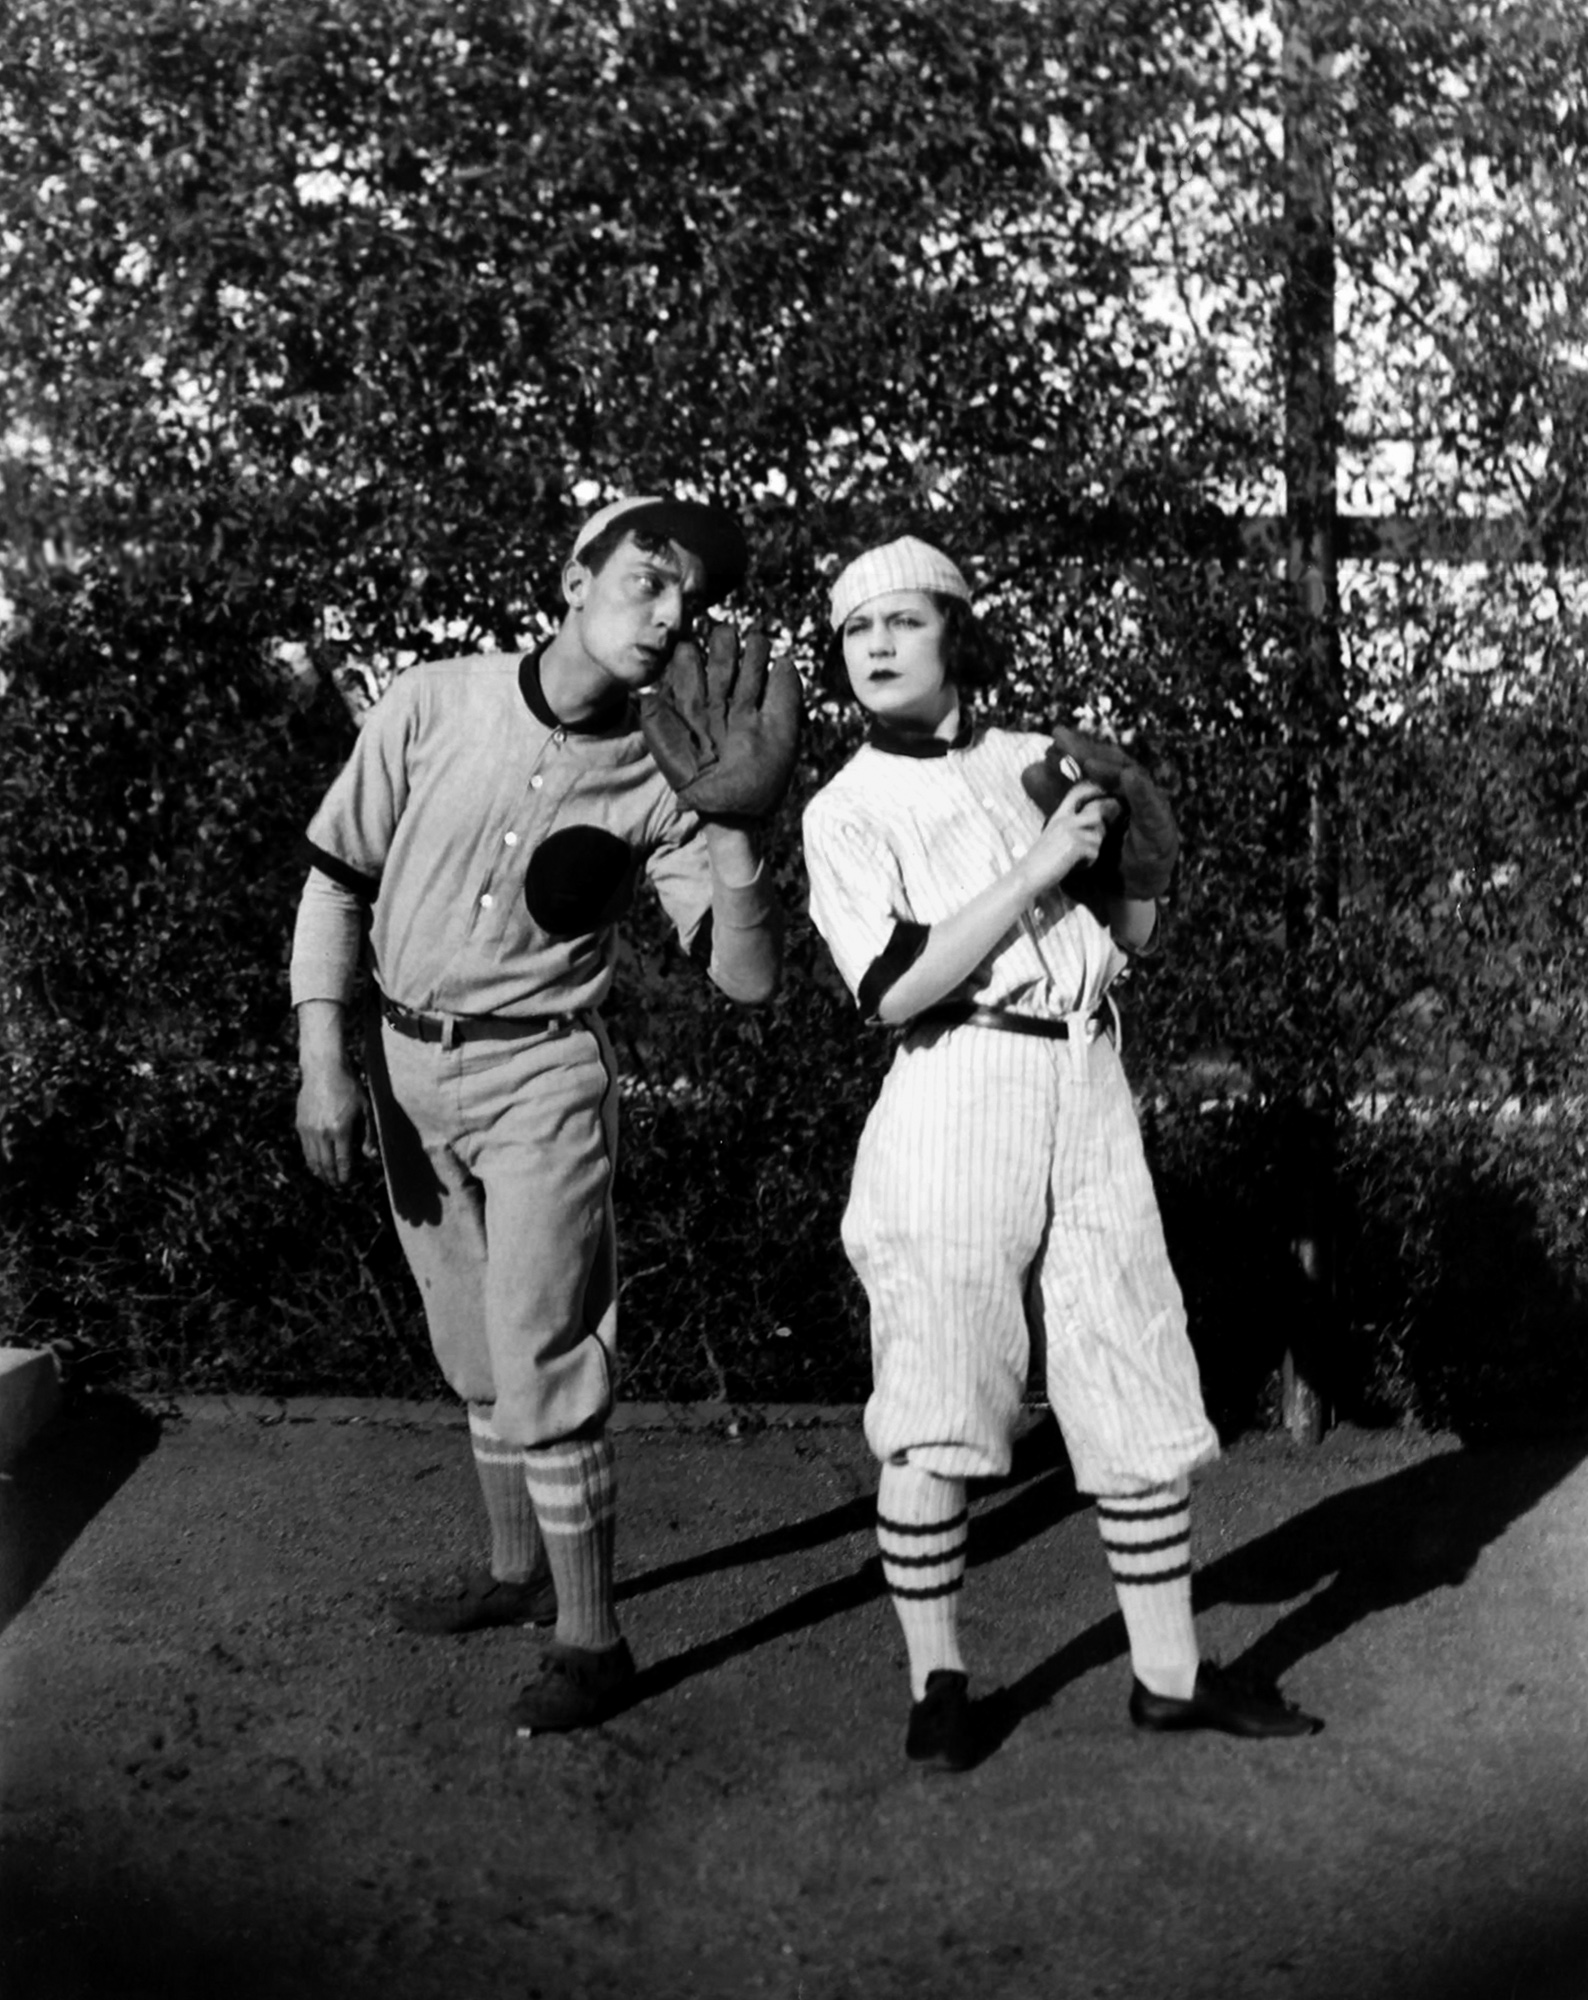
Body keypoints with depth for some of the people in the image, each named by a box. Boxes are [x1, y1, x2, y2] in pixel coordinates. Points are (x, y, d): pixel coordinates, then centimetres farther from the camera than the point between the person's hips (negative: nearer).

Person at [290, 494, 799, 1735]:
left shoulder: (656, 781, -10)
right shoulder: (431, 706, -8)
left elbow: (748, 979, -14)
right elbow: (337, 879, -1)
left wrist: (735, 831, -28)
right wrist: (325, 1060, -7)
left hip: (541, 1076, -3)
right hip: (405, 1064, 3)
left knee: (543, 1365, -5)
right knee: (475, 1354, 17)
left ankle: (592, 1641, 9)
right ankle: (519, 1572, 37)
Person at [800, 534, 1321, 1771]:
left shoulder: (1039, 762, 14)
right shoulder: (847, 811, 2)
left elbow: (1136, 935, 18)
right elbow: (895, 989, -13)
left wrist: (1120, 851, -2)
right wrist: (1036, 871, -14)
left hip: (1090, 1091, 4)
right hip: (956, 1102, -4)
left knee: (1142, 1401, 7)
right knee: (934, 1420, -3)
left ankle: (1168, 1673, 19)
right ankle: (937, 1682, 12)